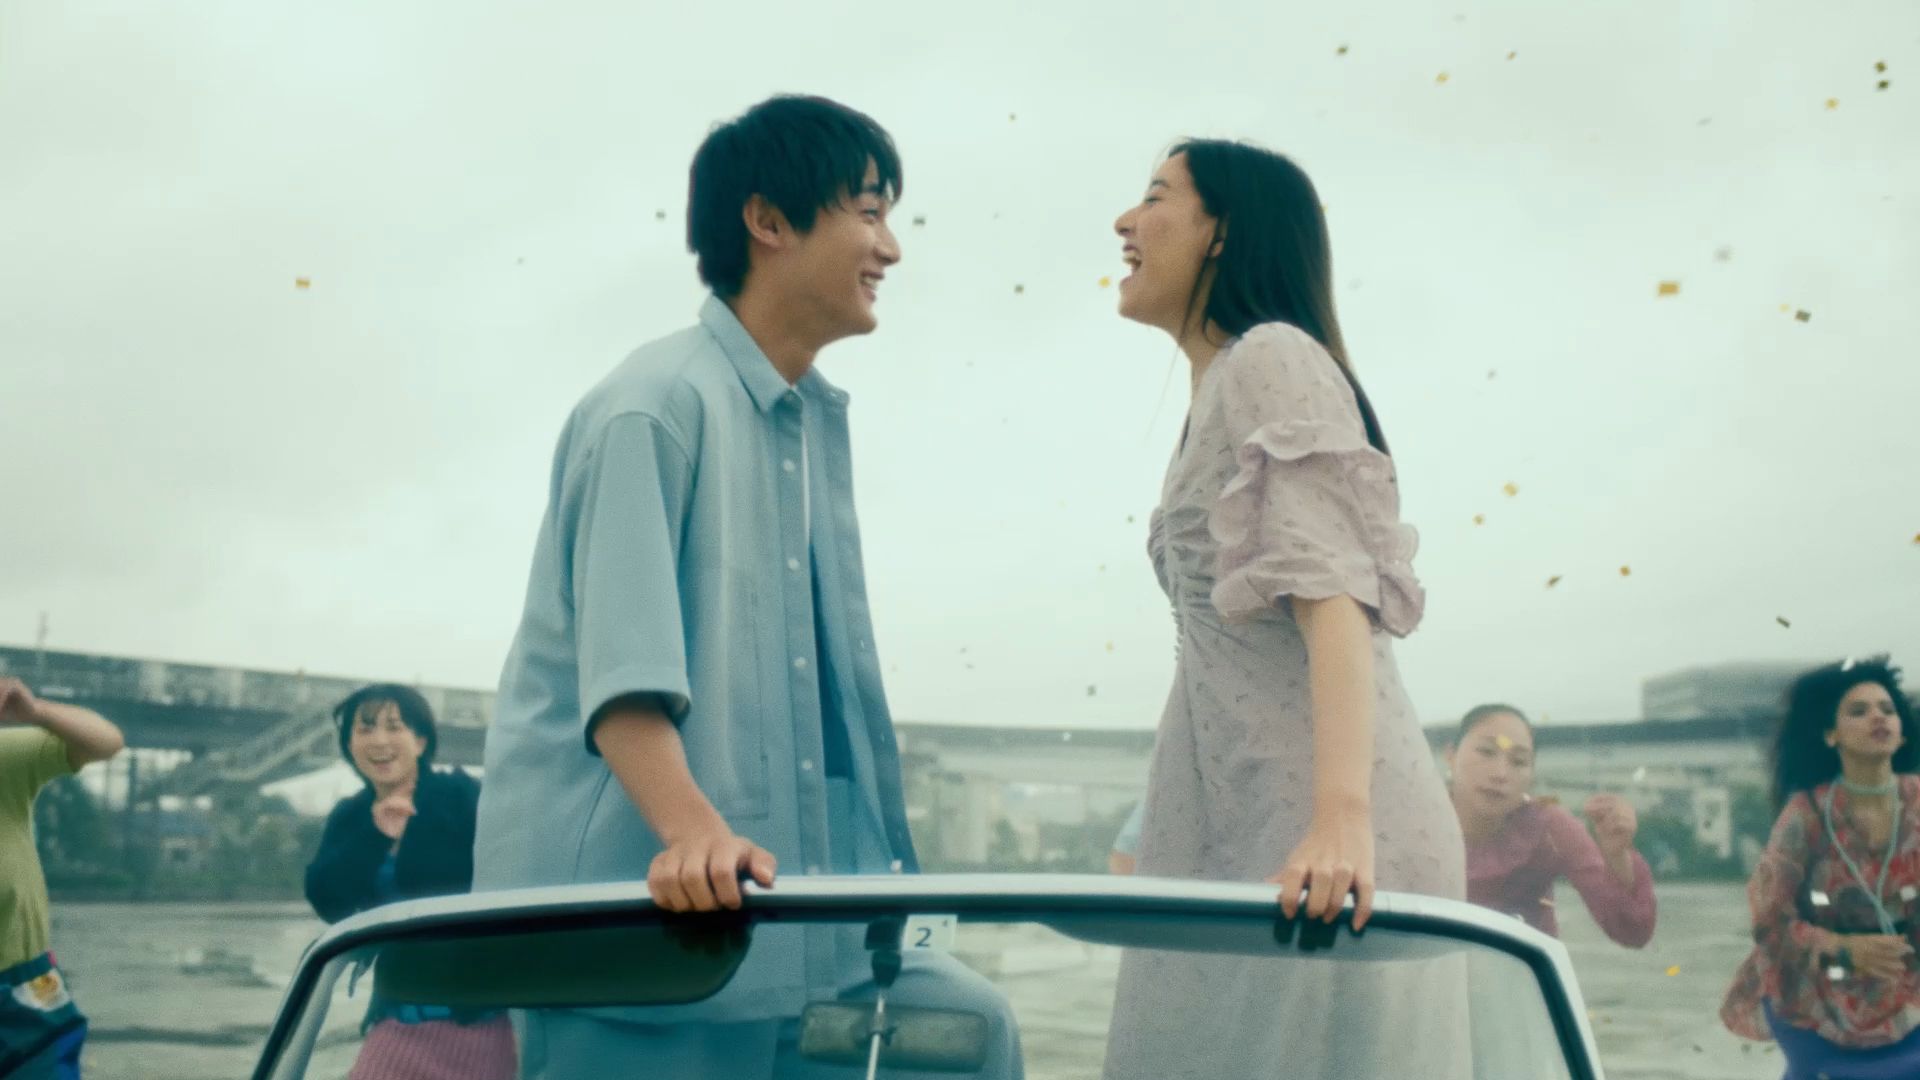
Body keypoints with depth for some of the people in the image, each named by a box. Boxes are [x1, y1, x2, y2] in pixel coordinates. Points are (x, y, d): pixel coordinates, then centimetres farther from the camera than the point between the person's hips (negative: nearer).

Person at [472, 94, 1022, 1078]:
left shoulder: (819, 423, 17)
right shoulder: (656, 404, -11)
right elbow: (623, 667, -22)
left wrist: (881, 871, 18)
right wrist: (693, 832, -37)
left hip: (779, 904, 8)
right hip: (626, 903, -8)